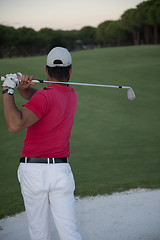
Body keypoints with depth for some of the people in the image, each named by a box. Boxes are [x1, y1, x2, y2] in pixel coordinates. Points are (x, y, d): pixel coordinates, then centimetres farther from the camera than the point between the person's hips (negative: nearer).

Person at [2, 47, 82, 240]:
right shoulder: (72, 95, 8)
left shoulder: (46, 96, -15)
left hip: (33, 171, -4)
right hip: (61, 171, 5)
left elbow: (15, 125, -28)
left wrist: (8, 90, -19)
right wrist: (24, 87, -3)